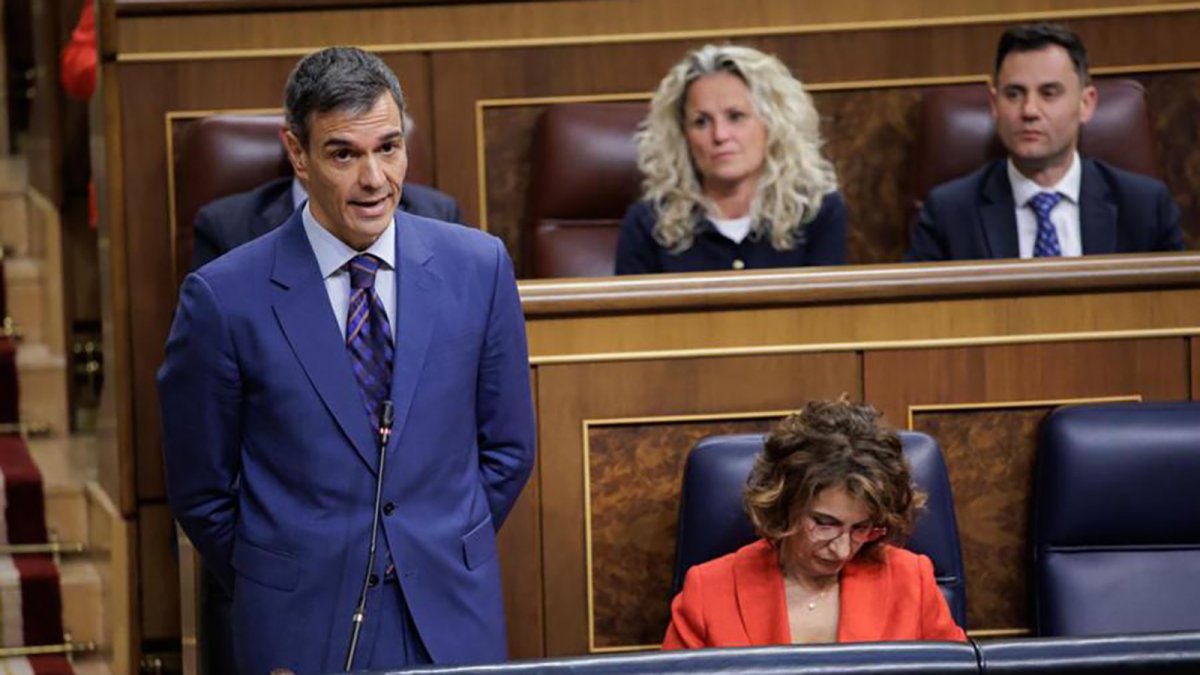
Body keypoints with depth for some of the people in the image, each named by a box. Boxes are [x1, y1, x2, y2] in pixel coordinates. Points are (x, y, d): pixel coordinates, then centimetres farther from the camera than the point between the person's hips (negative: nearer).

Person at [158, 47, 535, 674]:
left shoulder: (479, 267, -2)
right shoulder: (225, 298, -9)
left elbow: (507, 449, 8)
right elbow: (201, 491, -1)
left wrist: (449, 561, 6)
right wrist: (275, 593, 4)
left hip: (454, 621, 2)